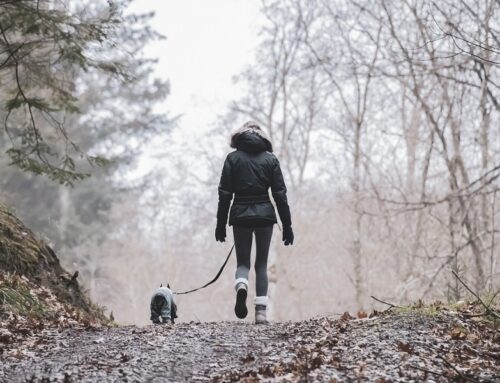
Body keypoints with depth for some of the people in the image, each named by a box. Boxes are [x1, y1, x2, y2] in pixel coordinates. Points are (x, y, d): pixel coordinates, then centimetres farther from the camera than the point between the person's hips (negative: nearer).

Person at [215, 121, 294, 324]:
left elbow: (225, 193, -2)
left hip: (240, 216, 0)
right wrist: (287, 226, 4)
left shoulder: (233, 158, 2)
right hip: (265, 215, 1)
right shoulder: (270, 159, 4)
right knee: (261, 264, 10)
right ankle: (261, 311, 0)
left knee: (243, 262, 9)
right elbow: (280, 194, 1)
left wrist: (221, 224, 2)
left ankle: (241, 287, -25)